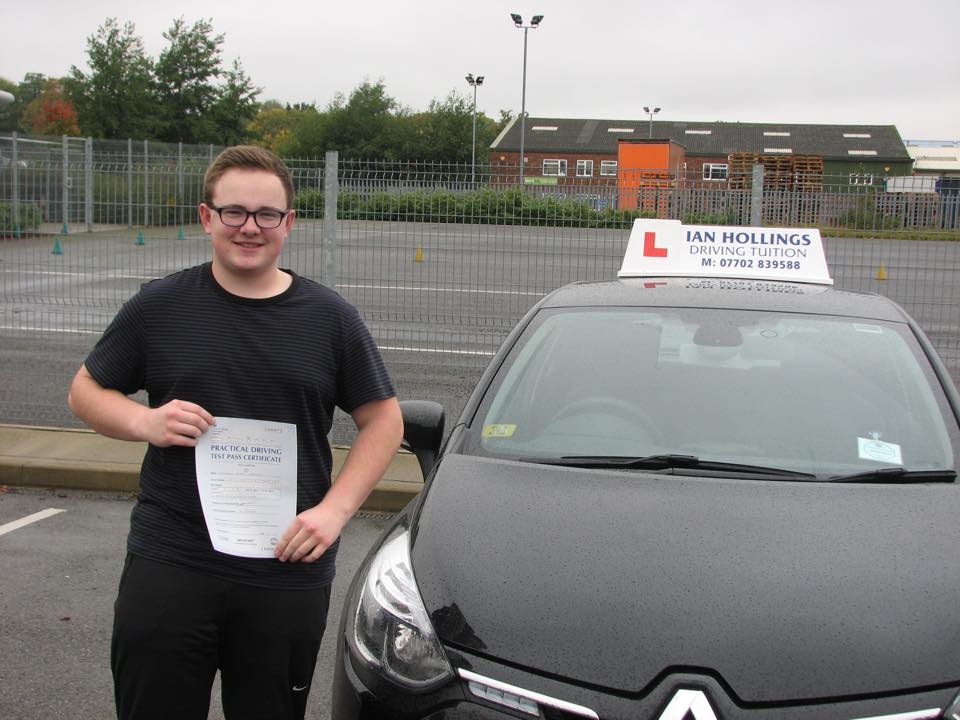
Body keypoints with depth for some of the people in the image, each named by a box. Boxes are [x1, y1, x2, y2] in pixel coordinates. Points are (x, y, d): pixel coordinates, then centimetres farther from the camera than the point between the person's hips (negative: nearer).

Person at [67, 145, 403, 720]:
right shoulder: (159, 306, 3)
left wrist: (335, 509, -6)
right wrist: (145, 422, -11)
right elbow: (86, 391, 11)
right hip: (166, 567, 0)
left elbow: (383, 419, 7)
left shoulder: (330, 317, 4)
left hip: (289, 575, 1)